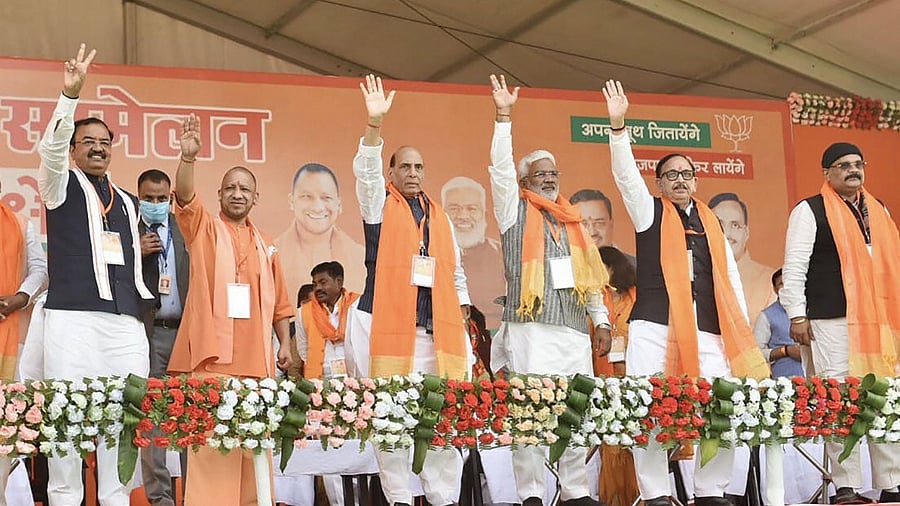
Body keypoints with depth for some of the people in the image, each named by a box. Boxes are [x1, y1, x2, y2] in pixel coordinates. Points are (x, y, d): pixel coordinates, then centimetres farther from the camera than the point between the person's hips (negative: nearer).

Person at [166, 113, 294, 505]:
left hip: (255, 358, 4)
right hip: (213, 354, -4)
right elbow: (185, 198, -14)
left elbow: (279, 302, 19)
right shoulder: (203, 228, 7)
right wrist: (188, 157, -30)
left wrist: (285, 345, 10)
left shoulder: (265, 245, 17)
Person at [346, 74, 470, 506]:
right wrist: (375, 123, -25)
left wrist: (462, 310, 13)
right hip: (385, 324, -3)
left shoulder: (440, 217, 19)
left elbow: (454, 270, 24)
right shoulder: (379, 204, 7)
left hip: (437, 329, 4)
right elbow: (366, 170, -11)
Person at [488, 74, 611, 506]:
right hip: (531, 327, -5)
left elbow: (591, 275, 22)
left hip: (575, 329, 5)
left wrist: (601, 321, 15)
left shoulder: (572, 222, 22)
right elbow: (501, 168, -5)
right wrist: (504, 117, -12)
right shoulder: (515, 211, 9)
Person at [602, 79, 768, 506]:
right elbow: (625, 174, -3)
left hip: (708, 330, 3)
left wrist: (742, 333, 13)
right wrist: (618, 125, -15)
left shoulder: (711, 223, 20)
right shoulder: (649, 212, 12)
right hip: (654, 326, -3)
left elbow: (729, 278, 19)